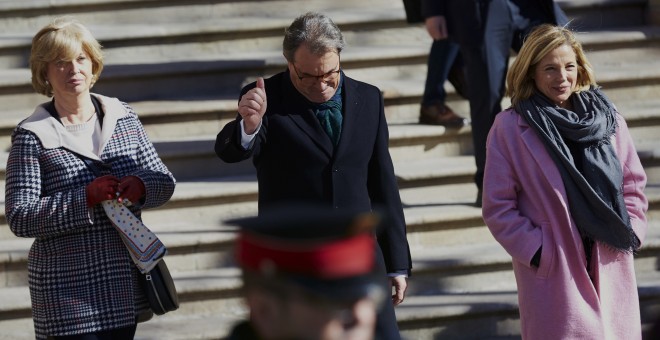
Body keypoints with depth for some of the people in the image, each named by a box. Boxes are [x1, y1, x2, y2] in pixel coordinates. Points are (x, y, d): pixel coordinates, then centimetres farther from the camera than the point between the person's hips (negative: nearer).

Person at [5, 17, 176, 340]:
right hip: (68, 292, -5)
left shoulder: (123, 118, 8)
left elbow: (164, 181, 11)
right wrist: (86, 198, -21)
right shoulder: (32, 135, -7)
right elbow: (19, 217, -12)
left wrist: (140, 186, -13)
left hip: (124, 285, 5)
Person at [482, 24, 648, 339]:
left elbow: (633, 184, 13)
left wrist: (629, 235, -1)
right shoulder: (510, 128, -5)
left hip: (611, 266, 4)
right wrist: (537, 251, -10)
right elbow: (497, 207, -4)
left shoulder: (606, 117, 6)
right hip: (553, 273, -4)